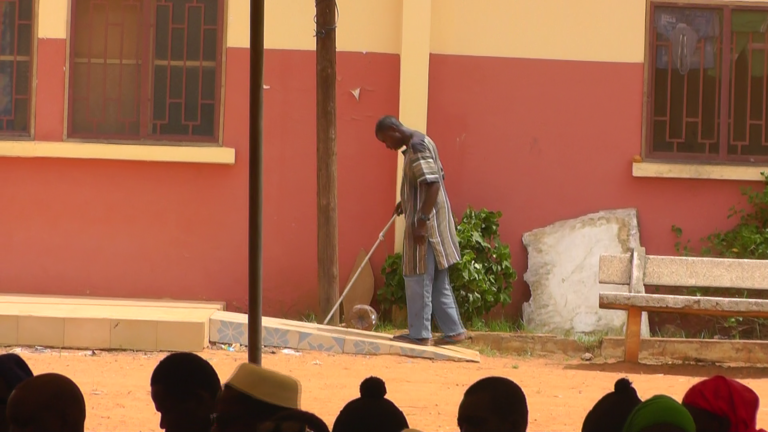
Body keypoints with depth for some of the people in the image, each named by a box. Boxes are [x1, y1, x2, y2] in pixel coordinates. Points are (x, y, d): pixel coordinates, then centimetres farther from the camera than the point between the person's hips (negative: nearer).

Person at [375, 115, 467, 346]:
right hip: (435, 222, 10)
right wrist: (408, 202, 21)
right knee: (438, 281, 13)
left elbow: (433, 184, -25)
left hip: (426, 223, -10)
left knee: (418, 277, -4)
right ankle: (454, 329, 15)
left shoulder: (417, 147, -17)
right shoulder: (422, 142, 15)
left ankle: (419, 333, 1)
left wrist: (422, 221, -27)